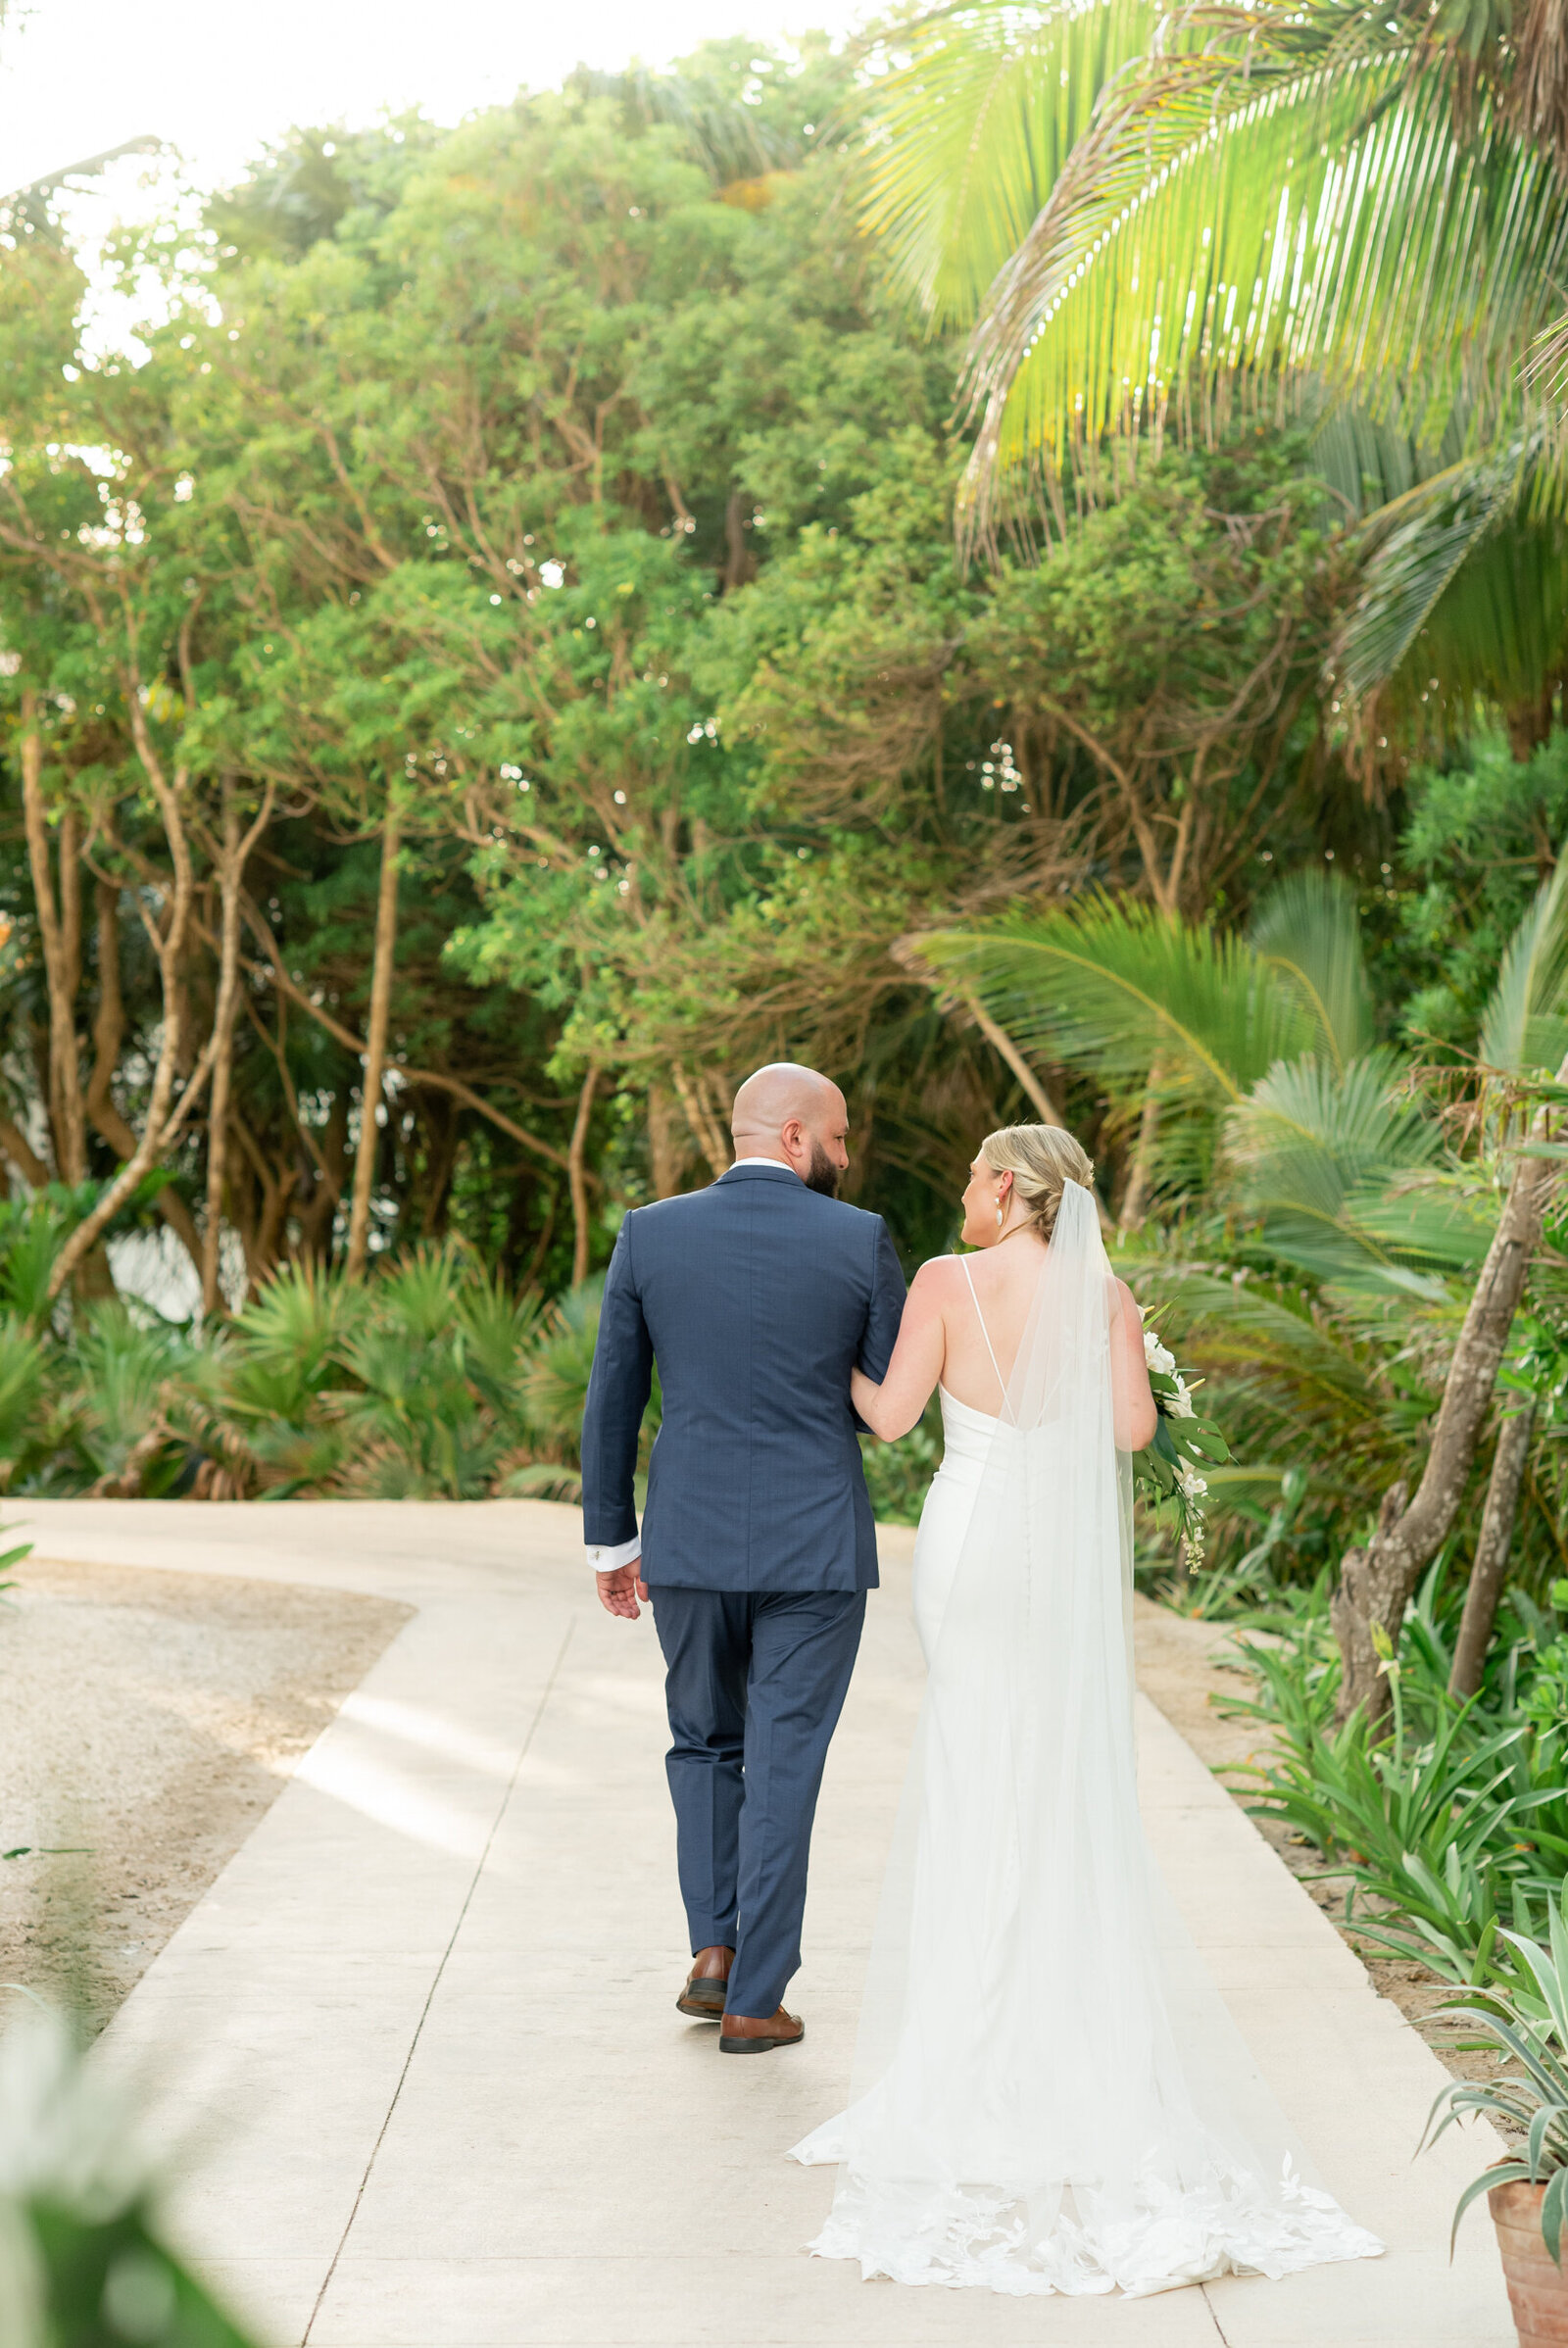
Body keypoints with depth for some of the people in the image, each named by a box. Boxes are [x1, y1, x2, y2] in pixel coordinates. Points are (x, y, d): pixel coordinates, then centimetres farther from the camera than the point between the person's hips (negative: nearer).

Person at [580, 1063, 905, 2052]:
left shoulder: (649, 1235, -1)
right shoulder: (859, 1240, -6)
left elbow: (612, 1401, 3)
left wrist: (611, 1541, 11)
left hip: (690, 1544, 2)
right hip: (817, 1548, -2)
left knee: (704, 1743, 23)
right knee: (783, 1771, 7)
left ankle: (714, 1948, 14)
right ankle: (755, 1999, 10)